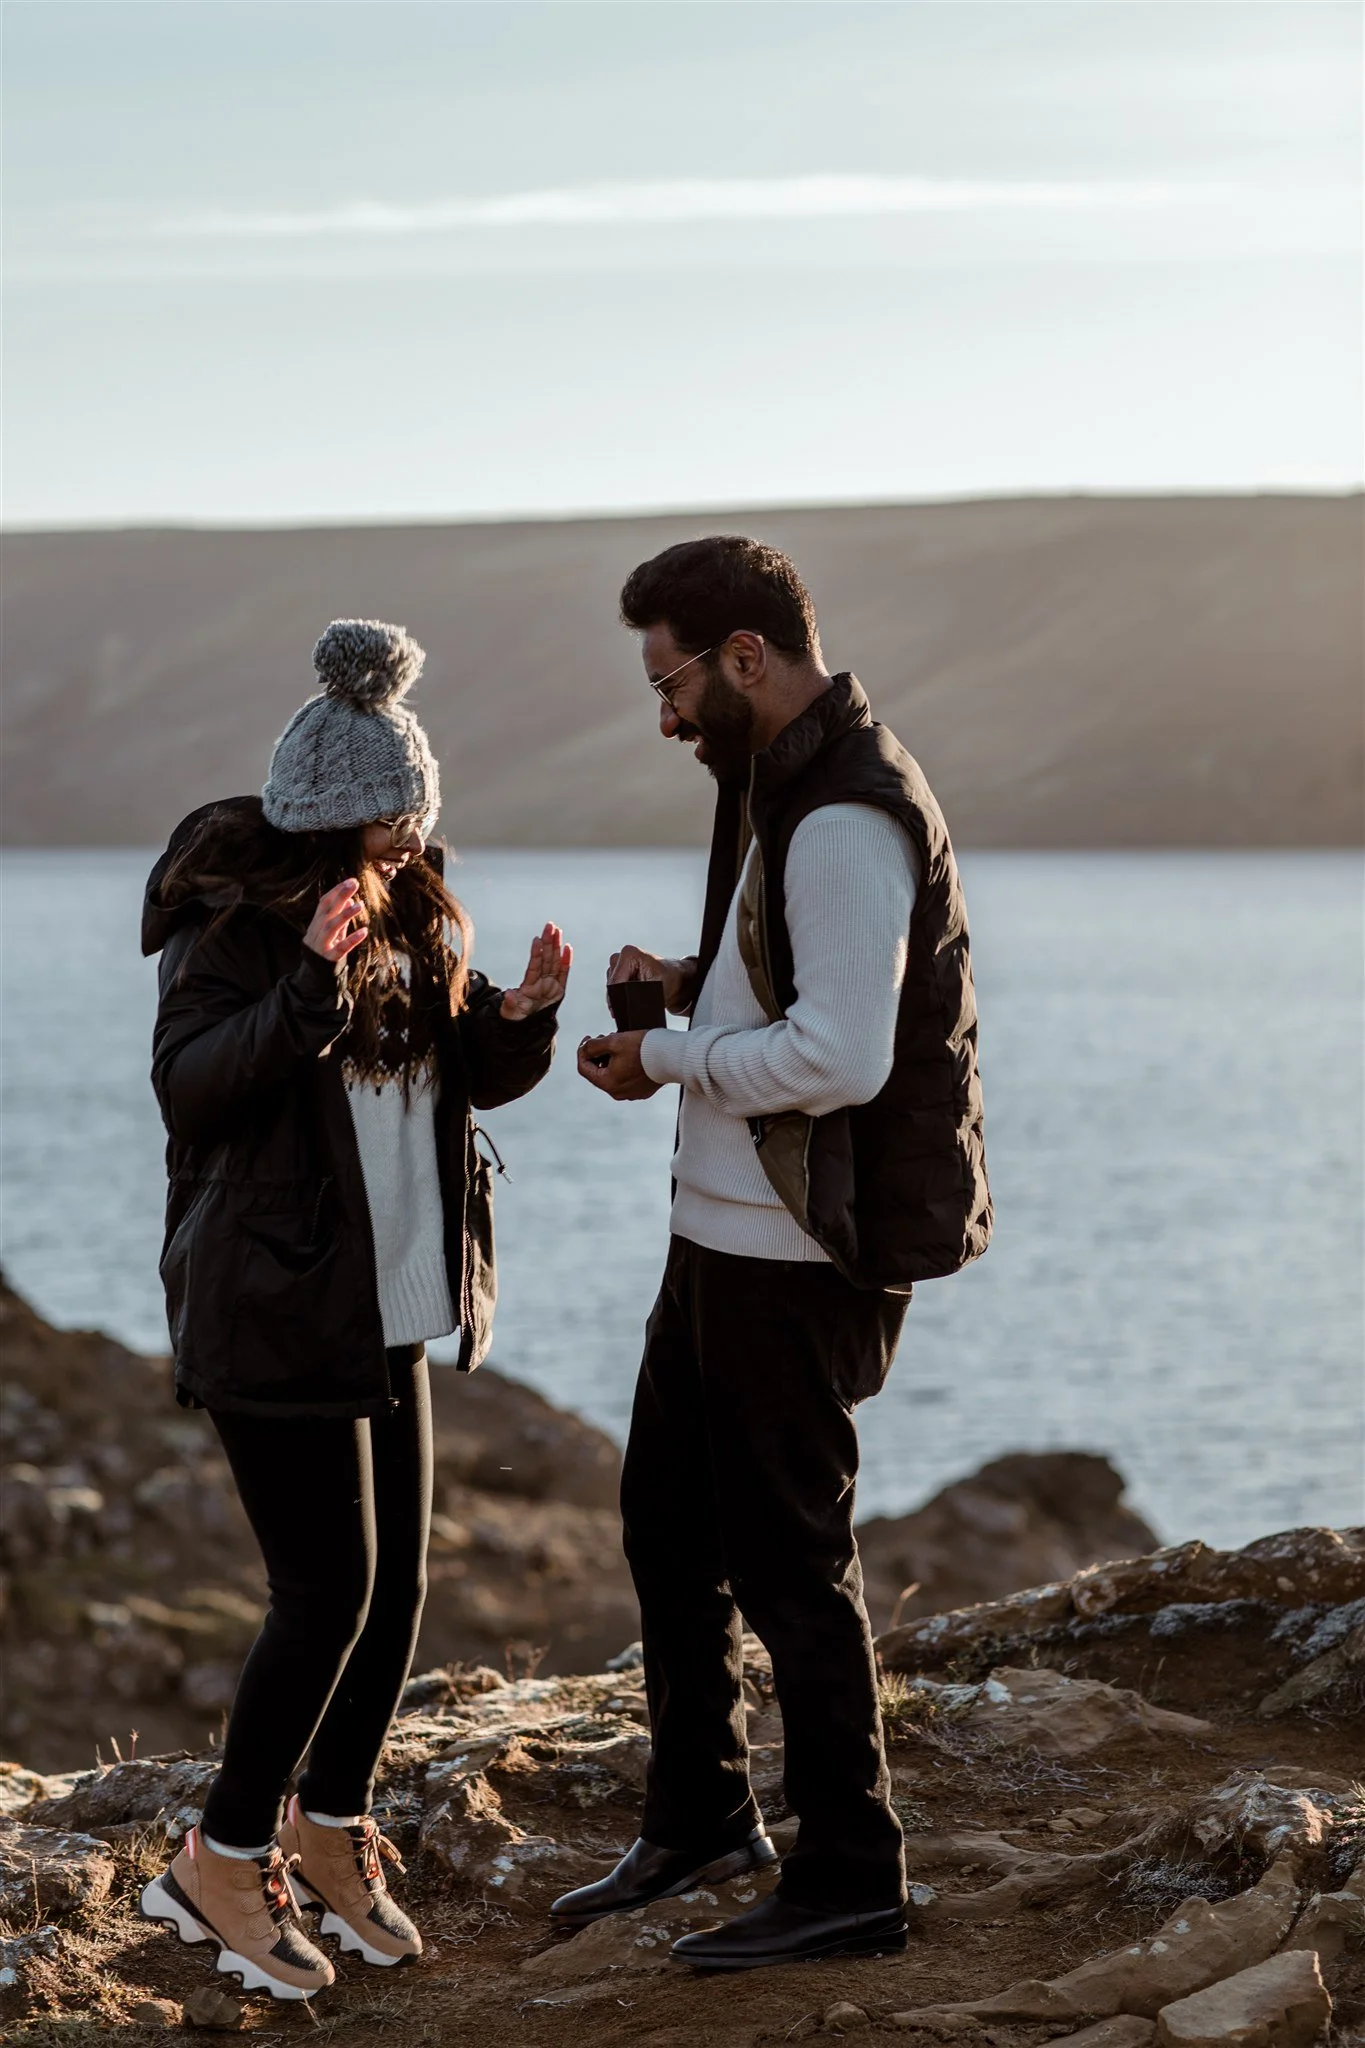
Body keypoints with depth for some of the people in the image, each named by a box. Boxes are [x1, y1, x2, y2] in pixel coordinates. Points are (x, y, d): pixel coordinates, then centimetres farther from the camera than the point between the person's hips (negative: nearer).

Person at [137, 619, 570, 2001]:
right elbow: (187, 1086, -25)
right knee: (329, 1593, -7)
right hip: (276, 1314, -7)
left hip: (388, 1311, 8)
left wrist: (519, 1017, -5)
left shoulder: (410, 920, 10)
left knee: (397, 1585, 10)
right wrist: (308, 989, -37)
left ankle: (333, 1833, 27)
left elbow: (469, 1075, 17)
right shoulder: (231, 923, -12)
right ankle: (221, 1862, 8)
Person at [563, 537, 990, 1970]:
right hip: (722, 1232, 11)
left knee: (787, 1558, -1)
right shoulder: (780, 789, 12)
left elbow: (840, 1055, -29)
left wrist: (669, 1063, -16)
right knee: (666, 1520, 19)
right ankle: (698, 1820, 34)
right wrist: (683, 983, 6)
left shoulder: (847, 819, -22)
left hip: (800, 1257, -11)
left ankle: (850, 1880, 11)